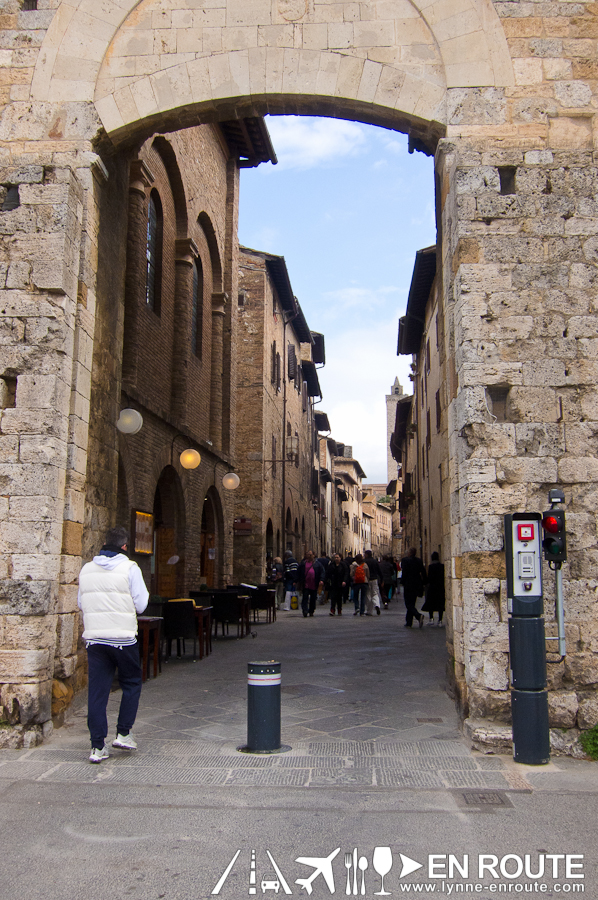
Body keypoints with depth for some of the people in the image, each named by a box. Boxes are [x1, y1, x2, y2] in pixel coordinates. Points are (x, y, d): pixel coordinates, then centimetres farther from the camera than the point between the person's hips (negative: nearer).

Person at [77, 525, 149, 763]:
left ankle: (97, 746, 7)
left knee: (97, 690, 6)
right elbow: (141, 605, -6)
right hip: (123, 637, -4)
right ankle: (123, 734, 14)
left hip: (94, 638, 4)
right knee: (131, 684, 15)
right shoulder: (129, 568, -7)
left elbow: (81, 603, 15)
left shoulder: (86, 569, 7)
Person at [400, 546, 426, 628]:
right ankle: (408, 622, 17)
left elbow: (404, 572, -14)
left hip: (408, 585, -6)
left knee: (409, 604, -4)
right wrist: (422, 583, 12)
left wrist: (402, 582, -5)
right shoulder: (419, 561, 7)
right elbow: (423, 572, 7)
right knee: (412, 603, 14)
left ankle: (419, 616, -28)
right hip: (417, 584, 6)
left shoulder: (405, 560, -10)